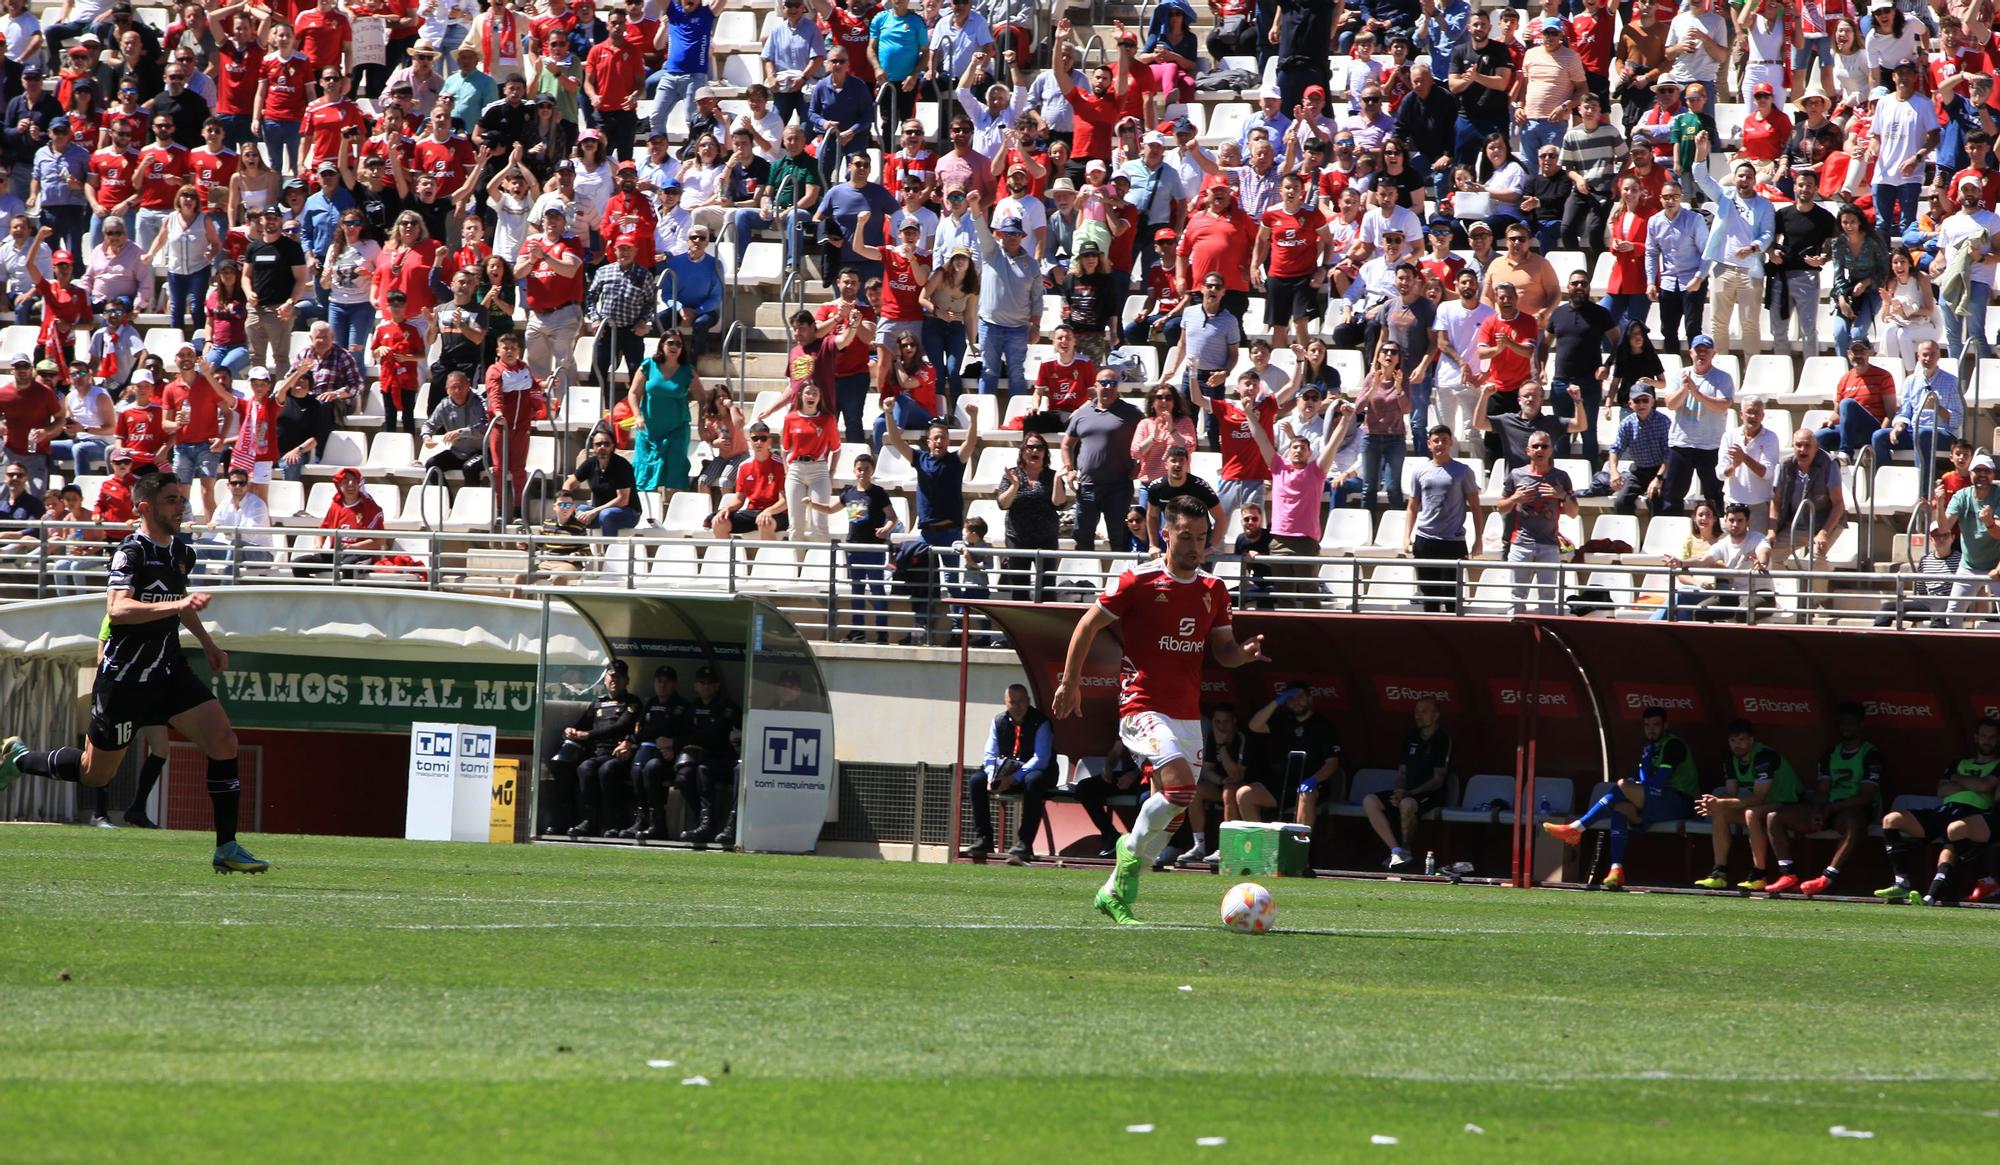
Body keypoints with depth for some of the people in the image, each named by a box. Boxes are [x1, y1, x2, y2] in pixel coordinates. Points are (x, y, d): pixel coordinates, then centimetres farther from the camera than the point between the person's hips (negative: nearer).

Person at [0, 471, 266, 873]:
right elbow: (117, 608, -33)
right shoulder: (131, 552, -16)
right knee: (95, 774, 6)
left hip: (170, 673, 7)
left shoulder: (181, 552, 9)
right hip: (124, 680, -7)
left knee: (223, 741, -11)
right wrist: (176, 605, -42)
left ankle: (226, 848, -8)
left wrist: (207, 643, 30)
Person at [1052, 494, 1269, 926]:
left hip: (1188, 714, 6)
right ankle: (1133, 849, 0)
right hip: (1143, 708, -6)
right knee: (1180, 785, -26)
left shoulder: (1213, 590, 10)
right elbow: (1088, 625, 1)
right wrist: (1070, 684, 0)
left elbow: (1223, 651, 16)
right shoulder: (1138, 581, -7)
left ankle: (1115, 893, 17)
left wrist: (1245, 652, -7)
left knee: (1173, 812, 4)